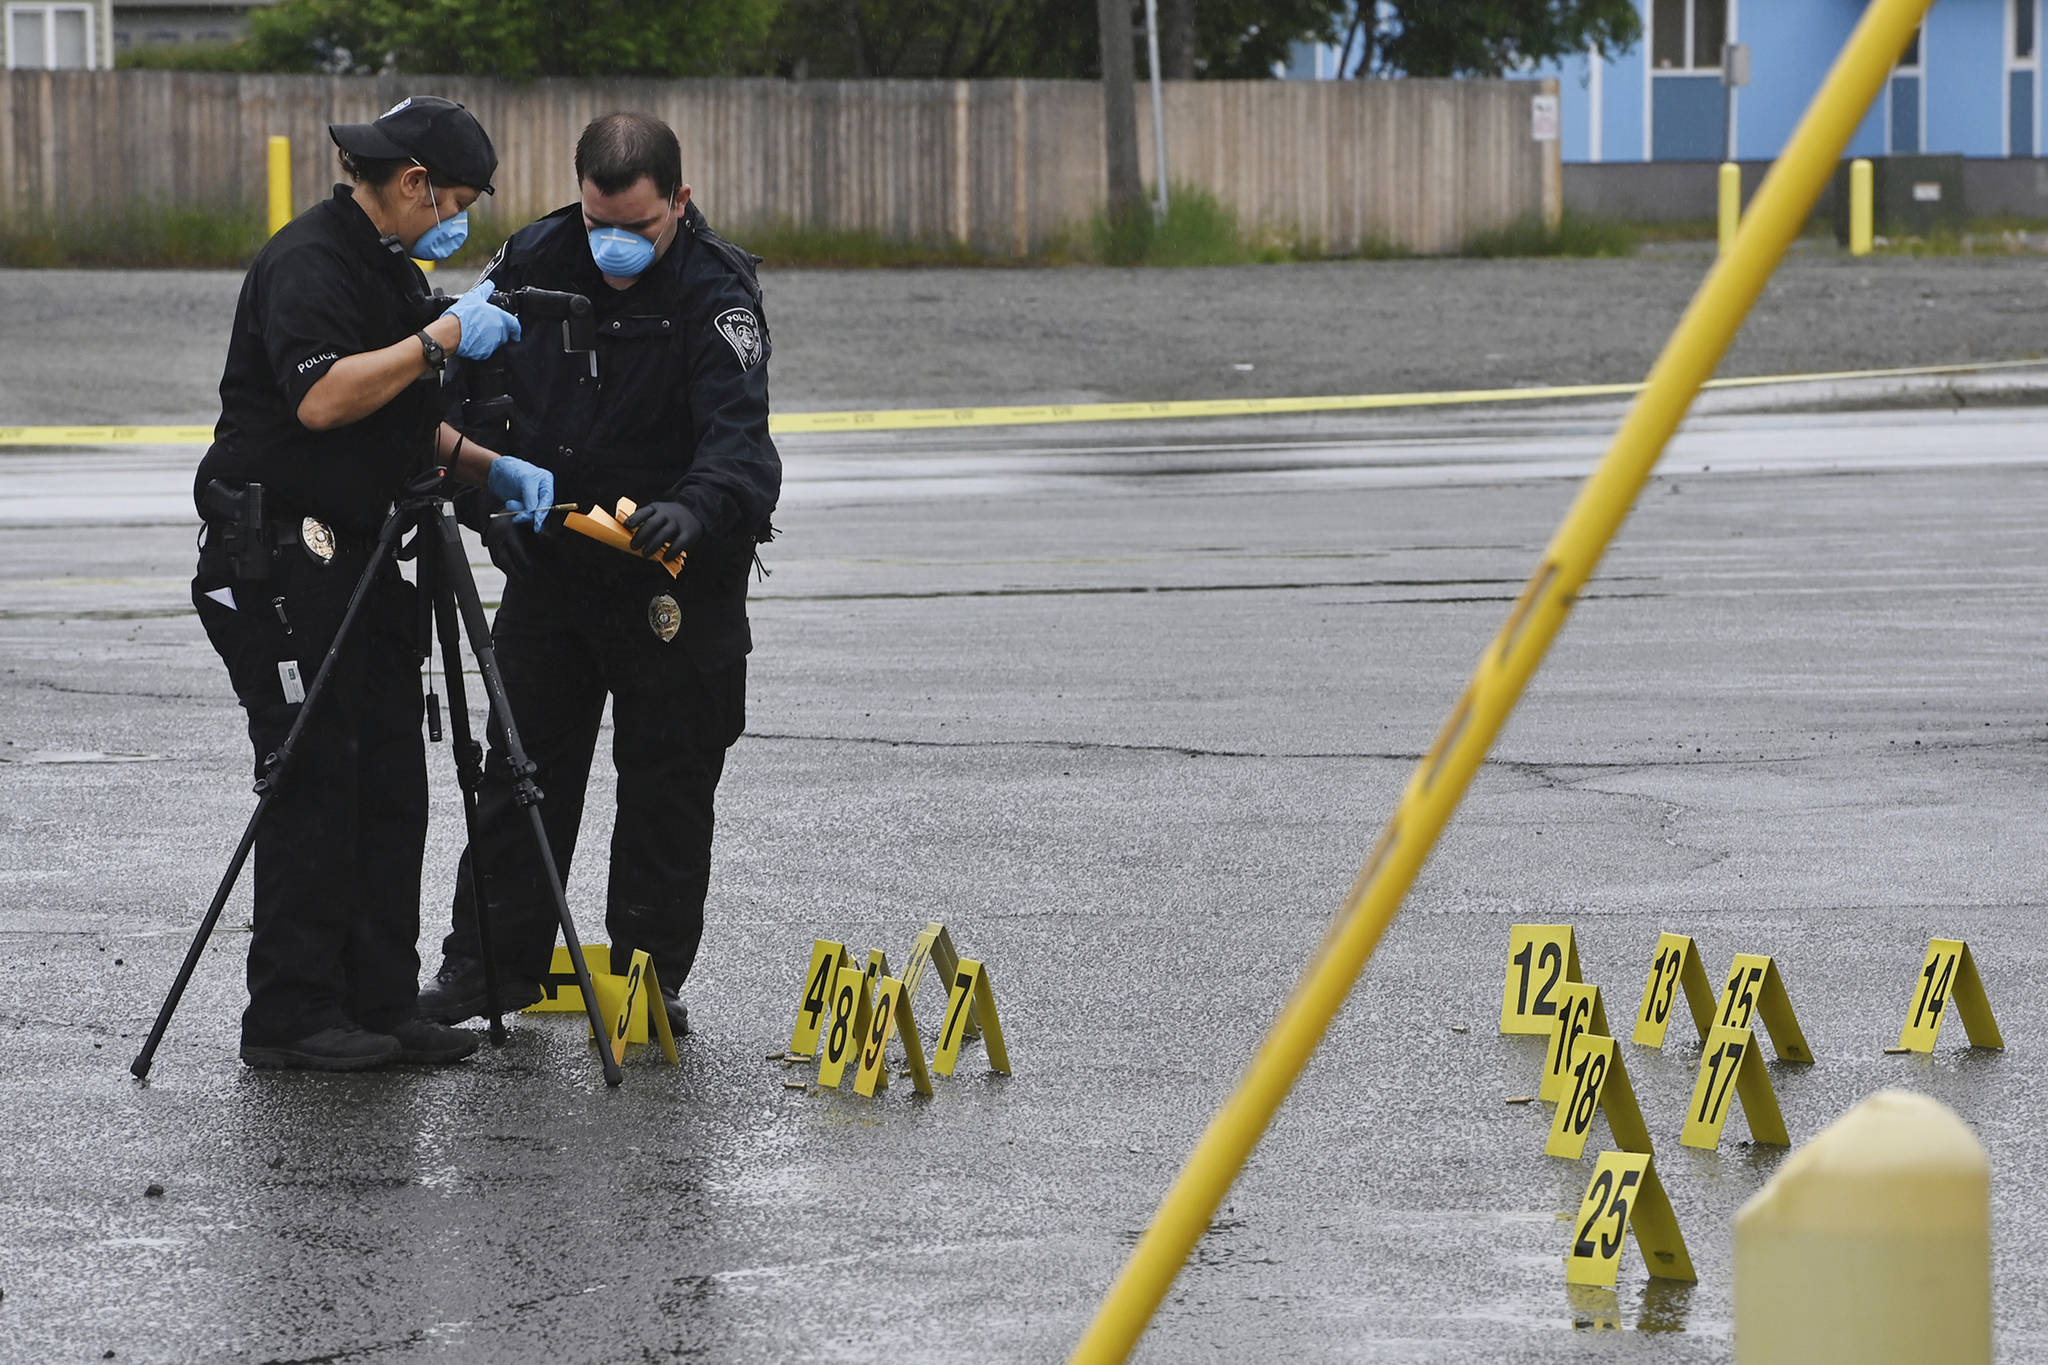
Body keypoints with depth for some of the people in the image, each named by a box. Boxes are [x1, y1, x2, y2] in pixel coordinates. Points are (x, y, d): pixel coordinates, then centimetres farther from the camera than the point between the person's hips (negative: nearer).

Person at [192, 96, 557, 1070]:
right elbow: (322, 398, -27)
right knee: (314, 786, -9)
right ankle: (291, 1017, -6)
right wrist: (440, 340, -21)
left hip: (364, 563, 10)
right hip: (284, 562, -10)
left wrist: (488, 467, 8)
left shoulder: (390, 268, 19)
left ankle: (381, 1006, 8)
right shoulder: (308, 261, -13)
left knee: (389, 788, 6)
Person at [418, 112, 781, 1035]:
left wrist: (696, 511, -53)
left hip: (674, 574, -4)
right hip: (548, 563, 4)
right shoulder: (532, 262, -6)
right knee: (521, 768, 9)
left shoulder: (716, 293, -20)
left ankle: (649, 974, 14)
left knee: (666, 784, 3)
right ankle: (492, 965, 18)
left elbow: (737, 435, -33)